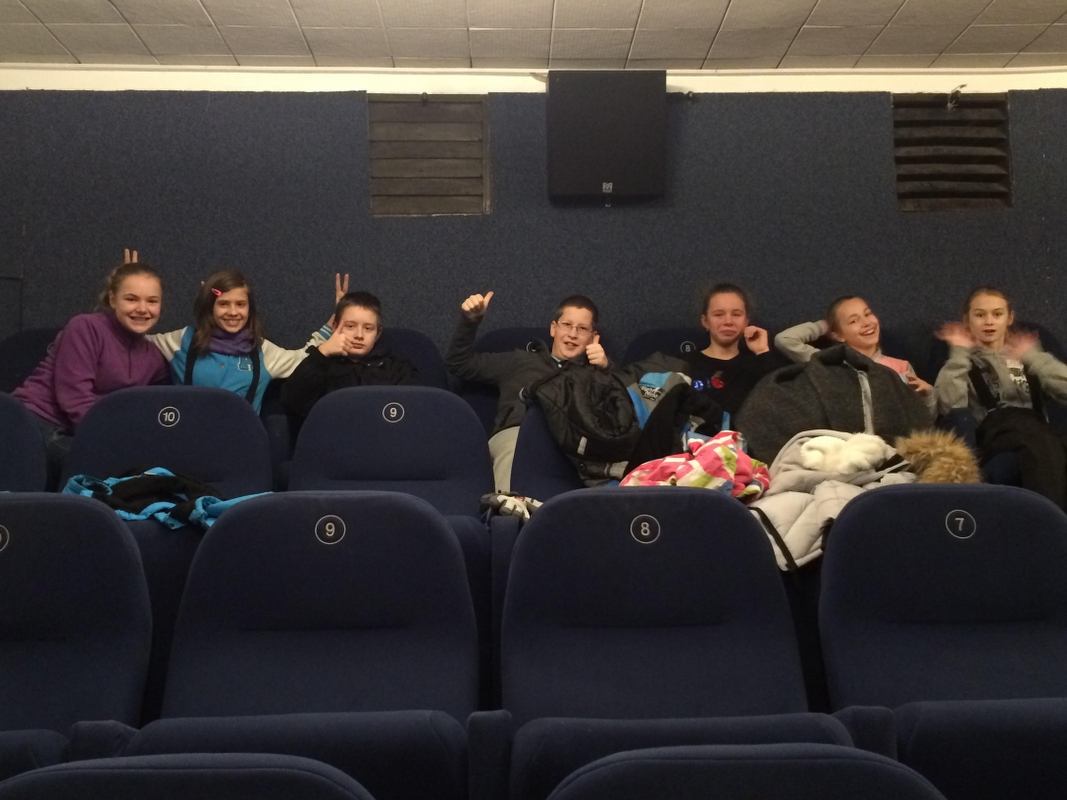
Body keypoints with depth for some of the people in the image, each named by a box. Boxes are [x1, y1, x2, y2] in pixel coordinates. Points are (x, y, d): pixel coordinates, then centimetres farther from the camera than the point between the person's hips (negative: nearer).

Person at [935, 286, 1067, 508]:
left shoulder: (1025, 354, 28)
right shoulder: (964, 362, 20)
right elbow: (949, 406, -5)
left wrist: (1032, 357, 4)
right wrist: (959, 353, 1)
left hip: (1035, 432, 3)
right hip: (992, 434, -3)